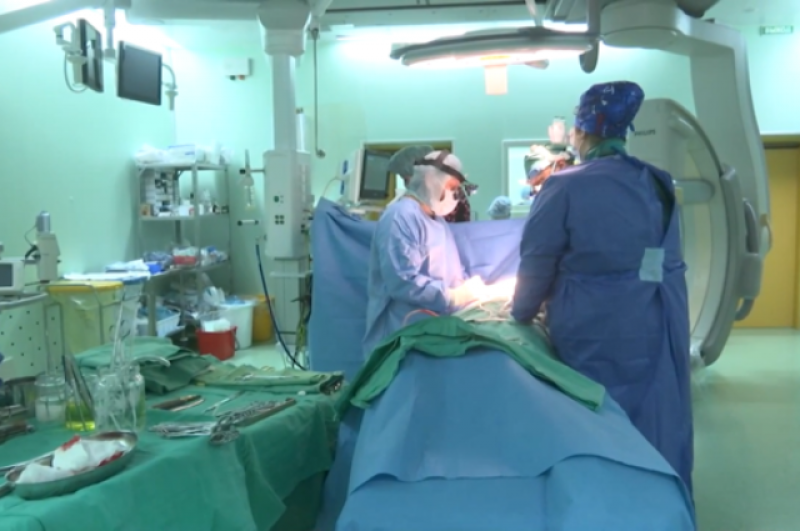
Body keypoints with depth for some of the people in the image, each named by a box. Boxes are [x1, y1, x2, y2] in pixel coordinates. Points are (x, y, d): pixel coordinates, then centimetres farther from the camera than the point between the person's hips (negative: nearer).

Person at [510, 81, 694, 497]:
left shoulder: (565, 188, -10)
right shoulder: (659, 183, 7)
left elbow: (537, 264, -4)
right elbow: (665, 256, 14)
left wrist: (519, 315, 12)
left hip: (599, 329, -5)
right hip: (660, 322, 6)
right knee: (658, 425, 17)